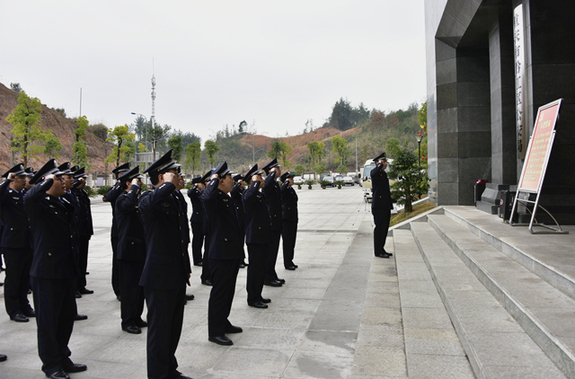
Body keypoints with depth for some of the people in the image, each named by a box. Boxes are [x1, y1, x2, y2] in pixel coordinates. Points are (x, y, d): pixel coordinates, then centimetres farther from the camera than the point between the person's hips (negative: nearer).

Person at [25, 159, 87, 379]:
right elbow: (28, 198, -35)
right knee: (48, 320, 5)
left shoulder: (63, 203, 13)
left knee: (67, 317, 15)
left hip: (67, 271, 8)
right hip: (47, 273, -8)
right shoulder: (39, 203, -11)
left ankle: (62, 358, 30)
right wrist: (48, 181, -23)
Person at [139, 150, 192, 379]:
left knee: (174, 328, 18)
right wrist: (169, 185, -25)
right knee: (159, 330, 3)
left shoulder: (172, 200, 15)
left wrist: (186, 269, 21)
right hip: (160, 277, -9)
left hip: (177, 277, 9)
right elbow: (149, 204, -41)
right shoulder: (149, 198, -12)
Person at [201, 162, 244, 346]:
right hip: (220, 253, -10)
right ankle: (215, 332, 8)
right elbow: (207, 197, -43)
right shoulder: (213, 198, -15)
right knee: (219, 291, -2)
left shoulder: (227, 198, 16)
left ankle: (223, 323, 32)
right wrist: (214, 179, -25)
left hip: (232, 253, 10)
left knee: (228, 290, 18)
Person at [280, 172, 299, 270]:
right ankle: (287, 264, 5)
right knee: (287, 242, -2)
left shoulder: (292, 190, 16)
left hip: (293, 219, 9)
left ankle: (290, 261, 24)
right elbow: (281, 189, -40)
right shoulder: (284, 189, -11)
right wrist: (287, 182, -25)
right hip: (286, 219, -9)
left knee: (292, 241, 14)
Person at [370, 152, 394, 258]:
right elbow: (374, 173, -39)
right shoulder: (374, 172, -9)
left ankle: (381, 249, 21)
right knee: (379, 228, -5)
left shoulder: (383, 173, 19)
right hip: (379, 206, -9)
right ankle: (378, 251, 2)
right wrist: (380, 164, -21)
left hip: (385, 206, 9)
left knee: (384, 228, 12)